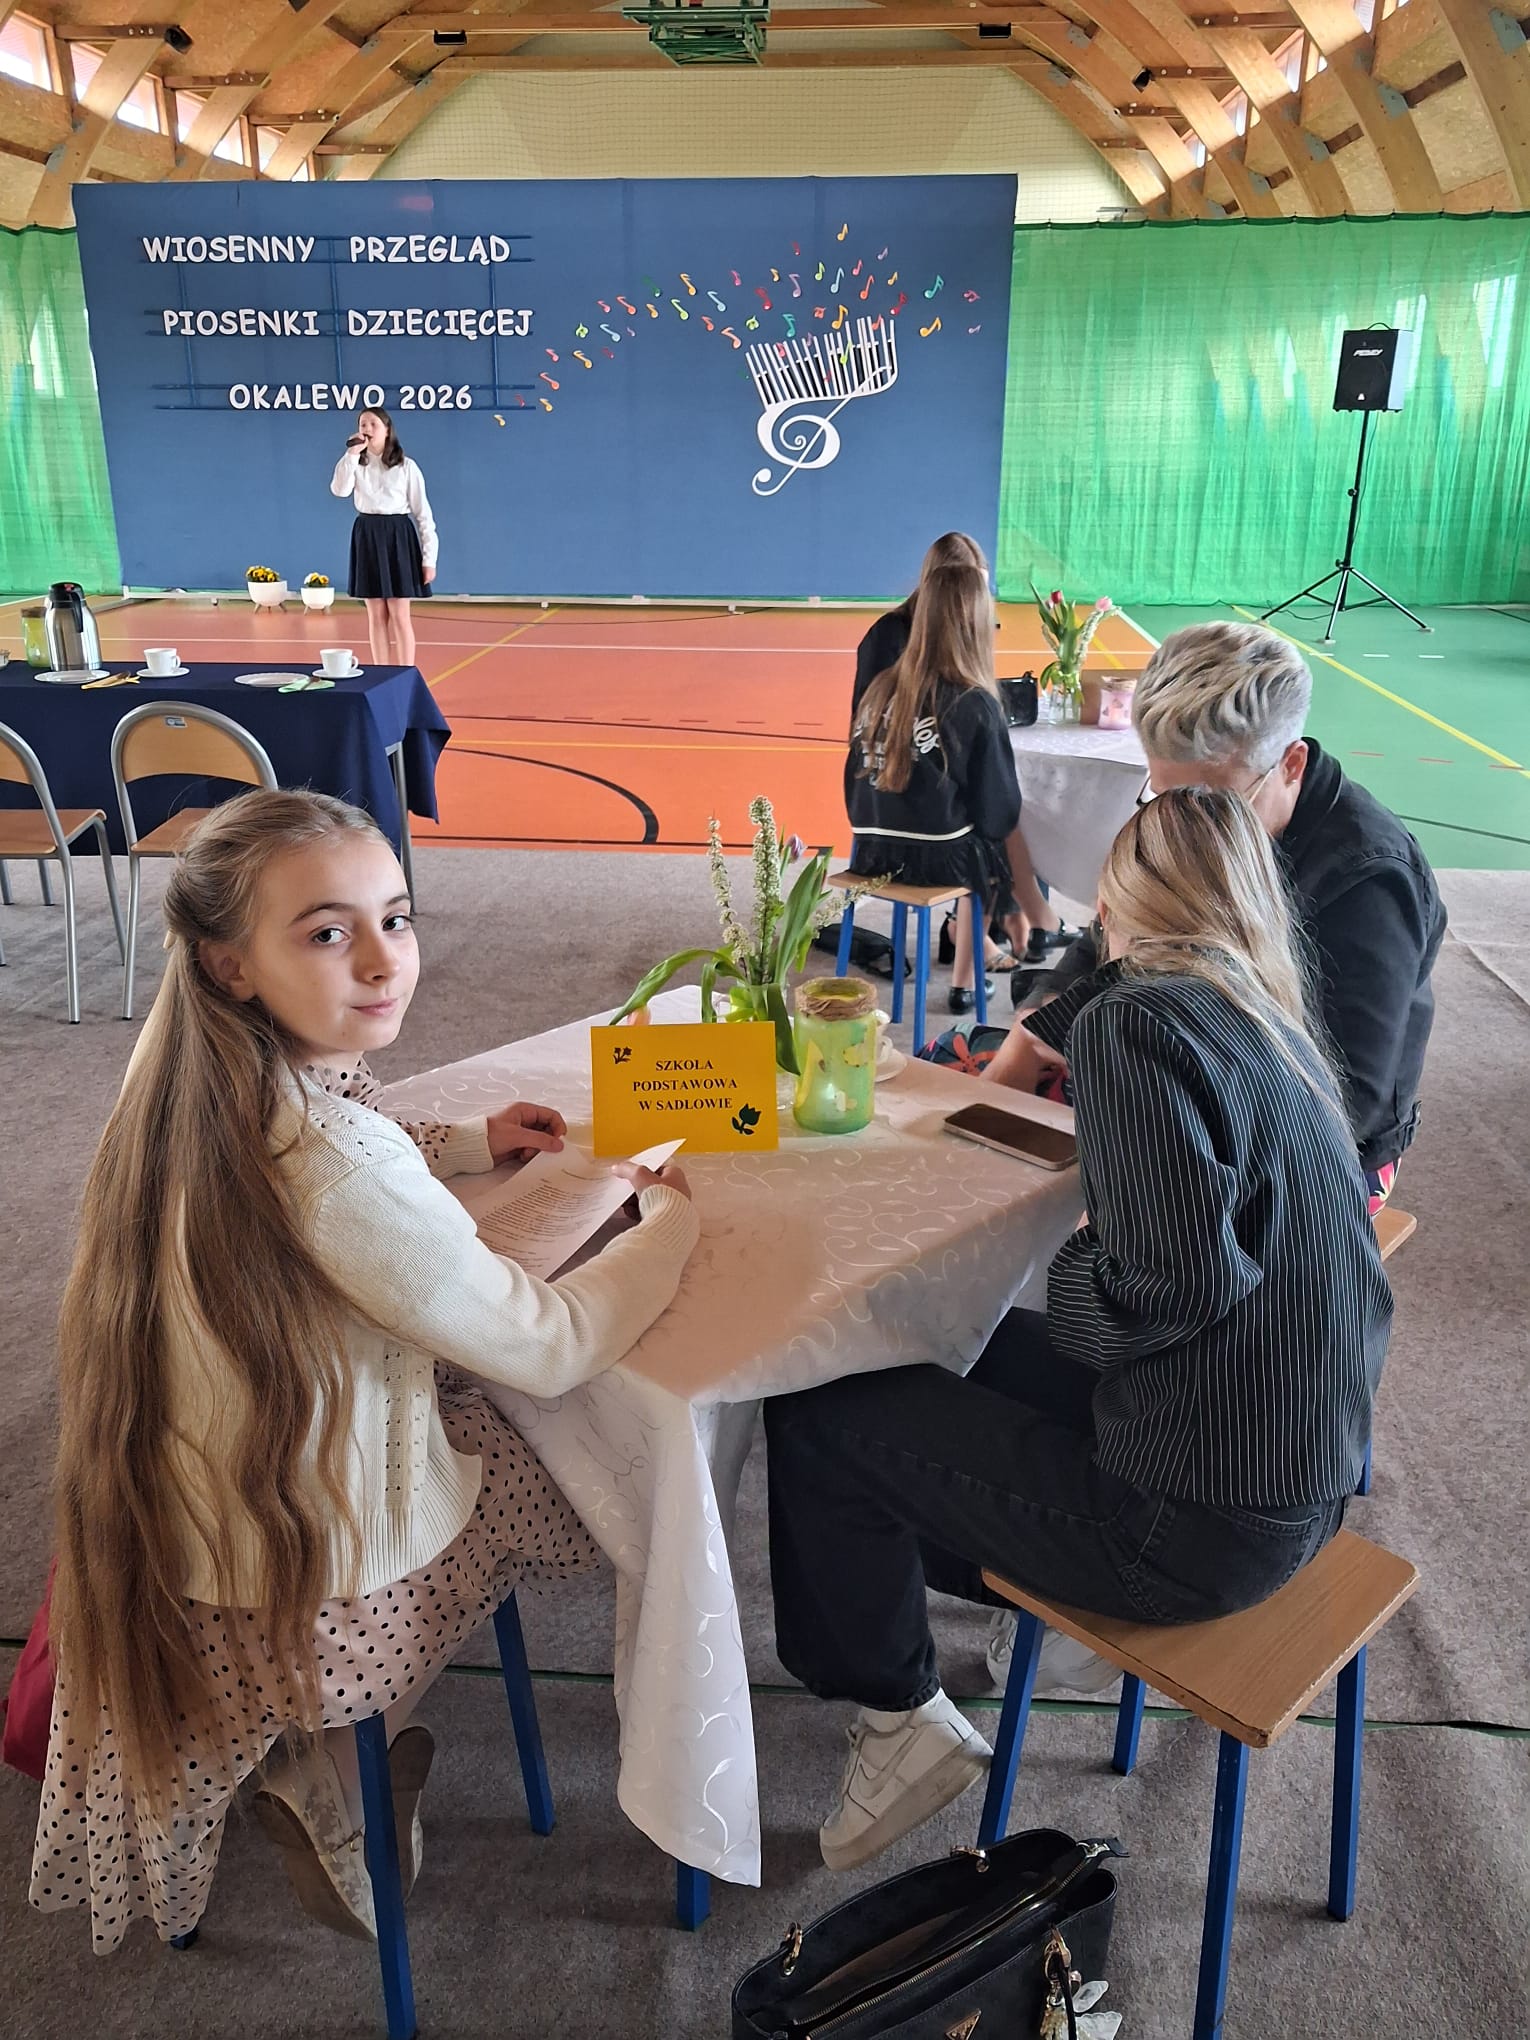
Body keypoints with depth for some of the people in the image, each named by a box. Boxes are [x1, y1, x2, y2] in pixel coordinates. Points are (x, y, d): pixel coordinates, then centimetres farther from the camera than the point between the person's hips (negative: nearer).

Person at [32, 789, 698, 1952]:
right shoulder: (337, 1158, -33)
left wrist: (462, 1147, 8)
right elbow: (553, 1350, -24)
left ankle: (311, 1753, 31)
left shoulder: (200, 1103, -6)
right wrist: (670, 1222, -7)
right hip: (313, 1594, -7)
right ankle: (332, 1770, 23)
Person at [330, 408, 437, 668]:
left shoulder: (406, 466, -2)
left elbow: (422, 512, -2)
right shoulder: (356, 464, 7)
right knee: (376, 615, 5)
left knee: (399, 615, -5)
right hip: (367, 537, 3)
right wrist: (352, 454, -15)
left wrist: (429, 558, -7)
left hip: (398, 536, -3)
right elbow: (339, 490, -12)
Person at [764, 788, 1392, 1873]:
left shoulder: (1131, 1023, -21)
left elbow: (1170, 1281, -30)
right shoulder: (1269, 1024, 5)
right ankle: (1061, 1601, 34)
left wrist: (1071, 1274, -10)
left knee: (818, 1413, 0)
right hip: (1304, 1475, 9)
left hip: (1205, 1518, -9)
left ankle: (900, 1715, 17)